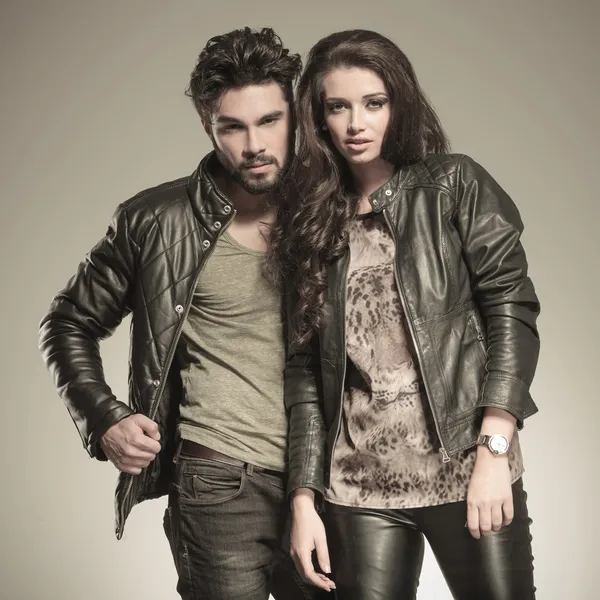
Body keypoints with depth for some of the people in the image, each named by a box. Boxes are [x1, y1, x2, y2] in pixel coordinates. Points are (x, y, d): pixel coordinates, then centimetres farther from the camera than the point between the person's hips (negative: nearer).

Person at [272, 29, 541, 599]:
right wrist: (304, 497, 2)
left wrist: (494, 449, -13)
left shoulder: (454, 186, 3)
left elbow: (511, 307, -4)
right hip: (359, 485, 3)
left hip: (465, 466, -2)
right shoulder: (310, 220, 10)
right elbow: (305, 368, 8)